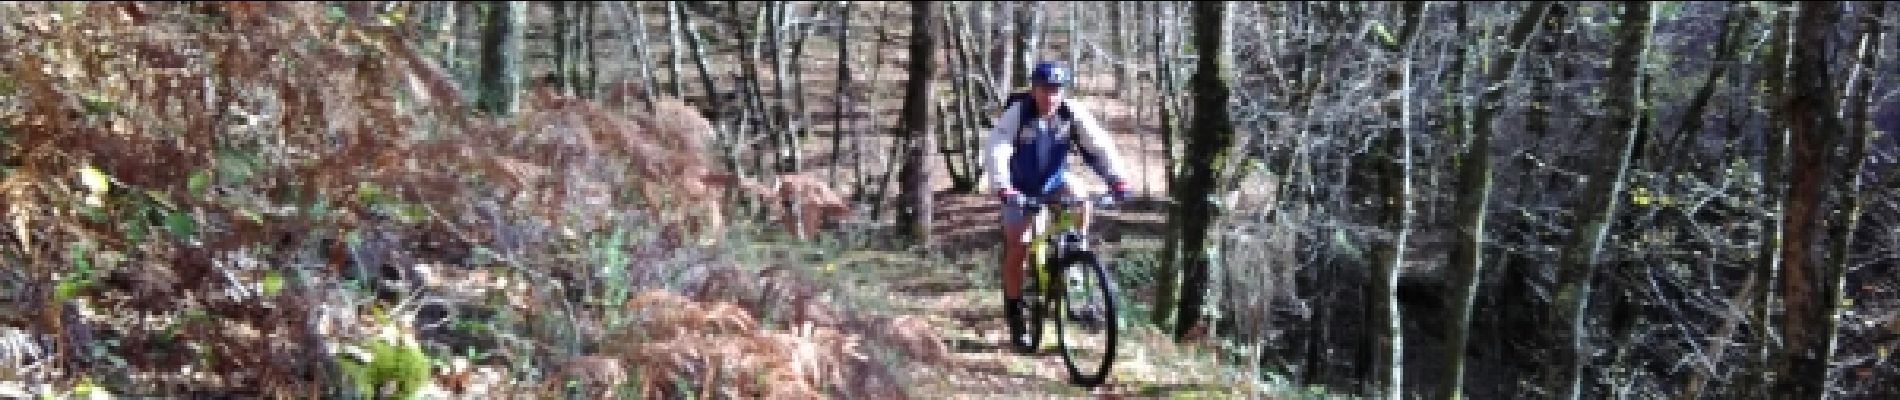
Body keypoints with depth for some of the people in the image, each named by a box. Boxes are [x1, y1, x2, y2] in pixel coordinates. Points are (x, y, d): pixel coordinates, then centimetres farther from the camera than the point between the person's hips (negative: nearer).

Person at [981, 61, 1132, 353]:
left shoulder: (1072, 113, -21)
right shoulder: (1017, 113, -28)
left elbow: (1099, 144, -25)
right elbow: (995, 150, -39)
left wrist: (1116, 180, -40)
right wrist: (1001, 187, -55)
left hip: (1054, 182, 3)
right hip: (1020, 188, -2)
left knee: (1081, 205, -28)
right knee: (1017, 249, -9)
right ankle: (1015, 318, 6)